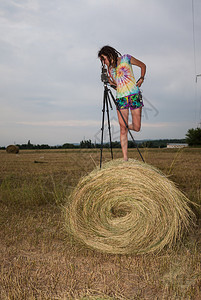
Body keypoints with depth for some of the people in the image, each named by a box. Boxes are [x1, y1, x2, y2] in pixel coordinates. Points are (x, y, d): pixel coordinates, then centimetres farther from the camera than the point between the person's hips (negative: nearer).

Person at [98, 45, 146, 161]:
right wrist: (109, 82, -1)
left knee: (136, 127, -3)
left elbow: (143, 65, 15)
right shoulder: (110, 69, 14)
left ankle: (128, 126, 34)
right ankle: (125, 158, -1)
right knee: (123, 129, -5)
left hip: (134, 95, -2)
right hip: (120, 98, 2)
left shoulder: (126, 59, 4)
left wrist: (141, 79, 3)